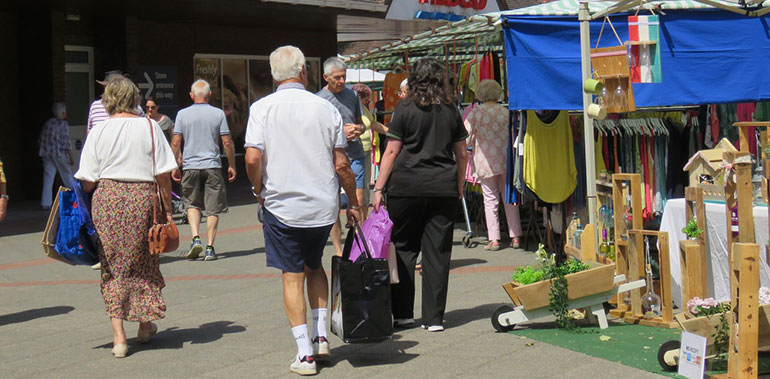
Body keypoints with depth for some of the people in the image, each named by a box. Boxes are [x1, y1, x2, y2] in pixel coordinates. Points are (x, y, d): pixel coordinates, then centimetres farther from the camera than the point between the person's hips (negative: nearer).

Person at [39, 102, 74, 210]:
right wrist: (71, 157, -8)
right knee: (67, 176, 7)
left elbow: (40, 140, 13)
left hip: (46, 153, 5)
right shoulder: (63, 124, -7)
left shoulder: (47, 123, 10)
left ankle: (45, 203, -2)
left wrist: (43, 151, 24)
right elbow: (66, 142, -12)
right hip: (59, 153, -5)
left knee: (48, 177, 3)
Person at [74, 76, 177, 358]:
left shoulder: (98, 131, 1)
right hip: (142, 198, 0)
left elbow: (88, 181, -1)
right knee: (143, 263, 16)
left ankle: (118, 335, 4)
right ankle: (145, 325, 30)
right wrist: (167, 209, 6)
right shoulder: (149, 127, 0)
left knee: (112, 267, 9)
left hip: (107, 198, 0)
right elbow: (163, 175, -2)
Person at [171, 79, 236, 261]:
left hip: (190, 166, 1)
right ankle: (210, 247, 3)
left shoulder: (182, 114, 1)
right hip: (212, 165, -1)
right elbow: (227, 142, -1)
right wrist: (232, 166, 10)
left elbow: (175, 143, 0)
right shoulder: (218, 114, 0)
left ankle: (196, 238, -2)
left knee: (192, 204, 17)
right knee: (213, 209, 5)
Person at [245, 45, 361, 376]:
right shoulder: (325, 108, -1)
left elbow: (253, 158, -14)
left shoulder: (262, 108, -6)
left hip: (282, 206, -2)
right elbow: (341, 165, 0)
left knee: (292, 276, 5)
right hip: (323, 205, 2)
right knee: (314, 265, 24)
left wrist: (260, 190, 4)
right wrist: (354, 202, 11)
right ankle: (320, 336, 18)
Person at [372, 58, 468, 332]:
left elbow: (392, 151, -4)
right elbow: (461, 154, 13)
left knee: (403, 248, 8)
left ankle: (403, 313, 10)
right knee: (437, 253, 5)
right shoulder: (451, 110, 8)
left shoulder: (405, 109, -1)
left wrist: (379, 188, -1)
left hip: (407, 187, -2)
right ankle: (434, 318, 6)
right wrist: (459, 187, 24)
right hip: (444, 189, 3)